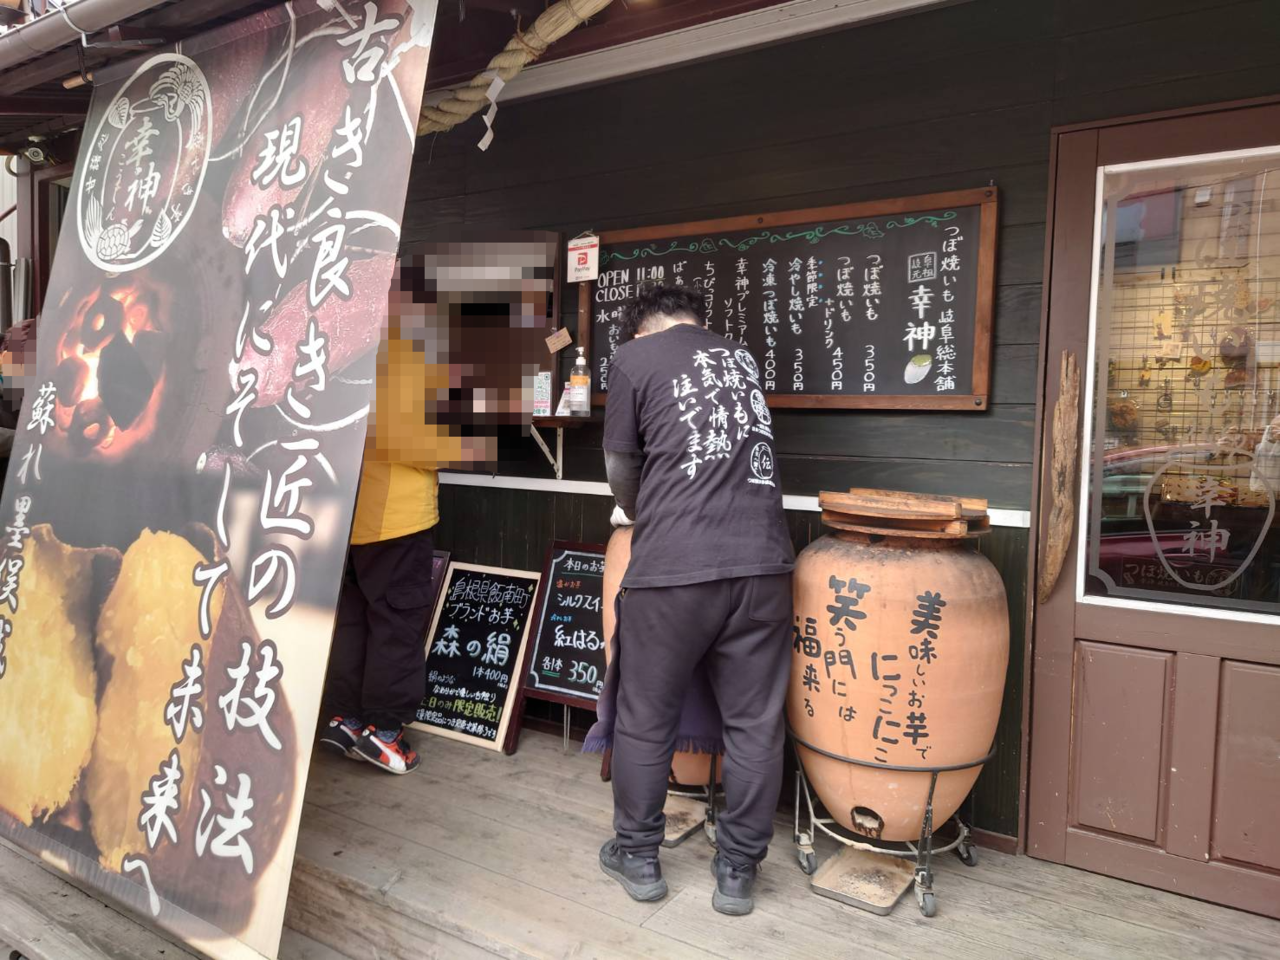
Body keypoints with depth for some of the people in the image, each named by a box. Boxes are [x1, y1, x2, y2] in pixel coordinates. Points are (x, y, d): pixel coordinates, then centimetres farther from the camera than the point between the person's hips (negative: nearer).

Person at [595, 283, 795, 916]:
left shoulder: (634, 356, 6)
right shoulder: (741, 356, 20)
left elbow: (620, 470, 12)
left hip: (674, 567, -4)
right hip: (761, 560, 4)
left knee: (645, 722, 14)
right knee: (754, 725, 12)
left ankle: (637, 858, 29)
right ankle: (738, 871, 24)